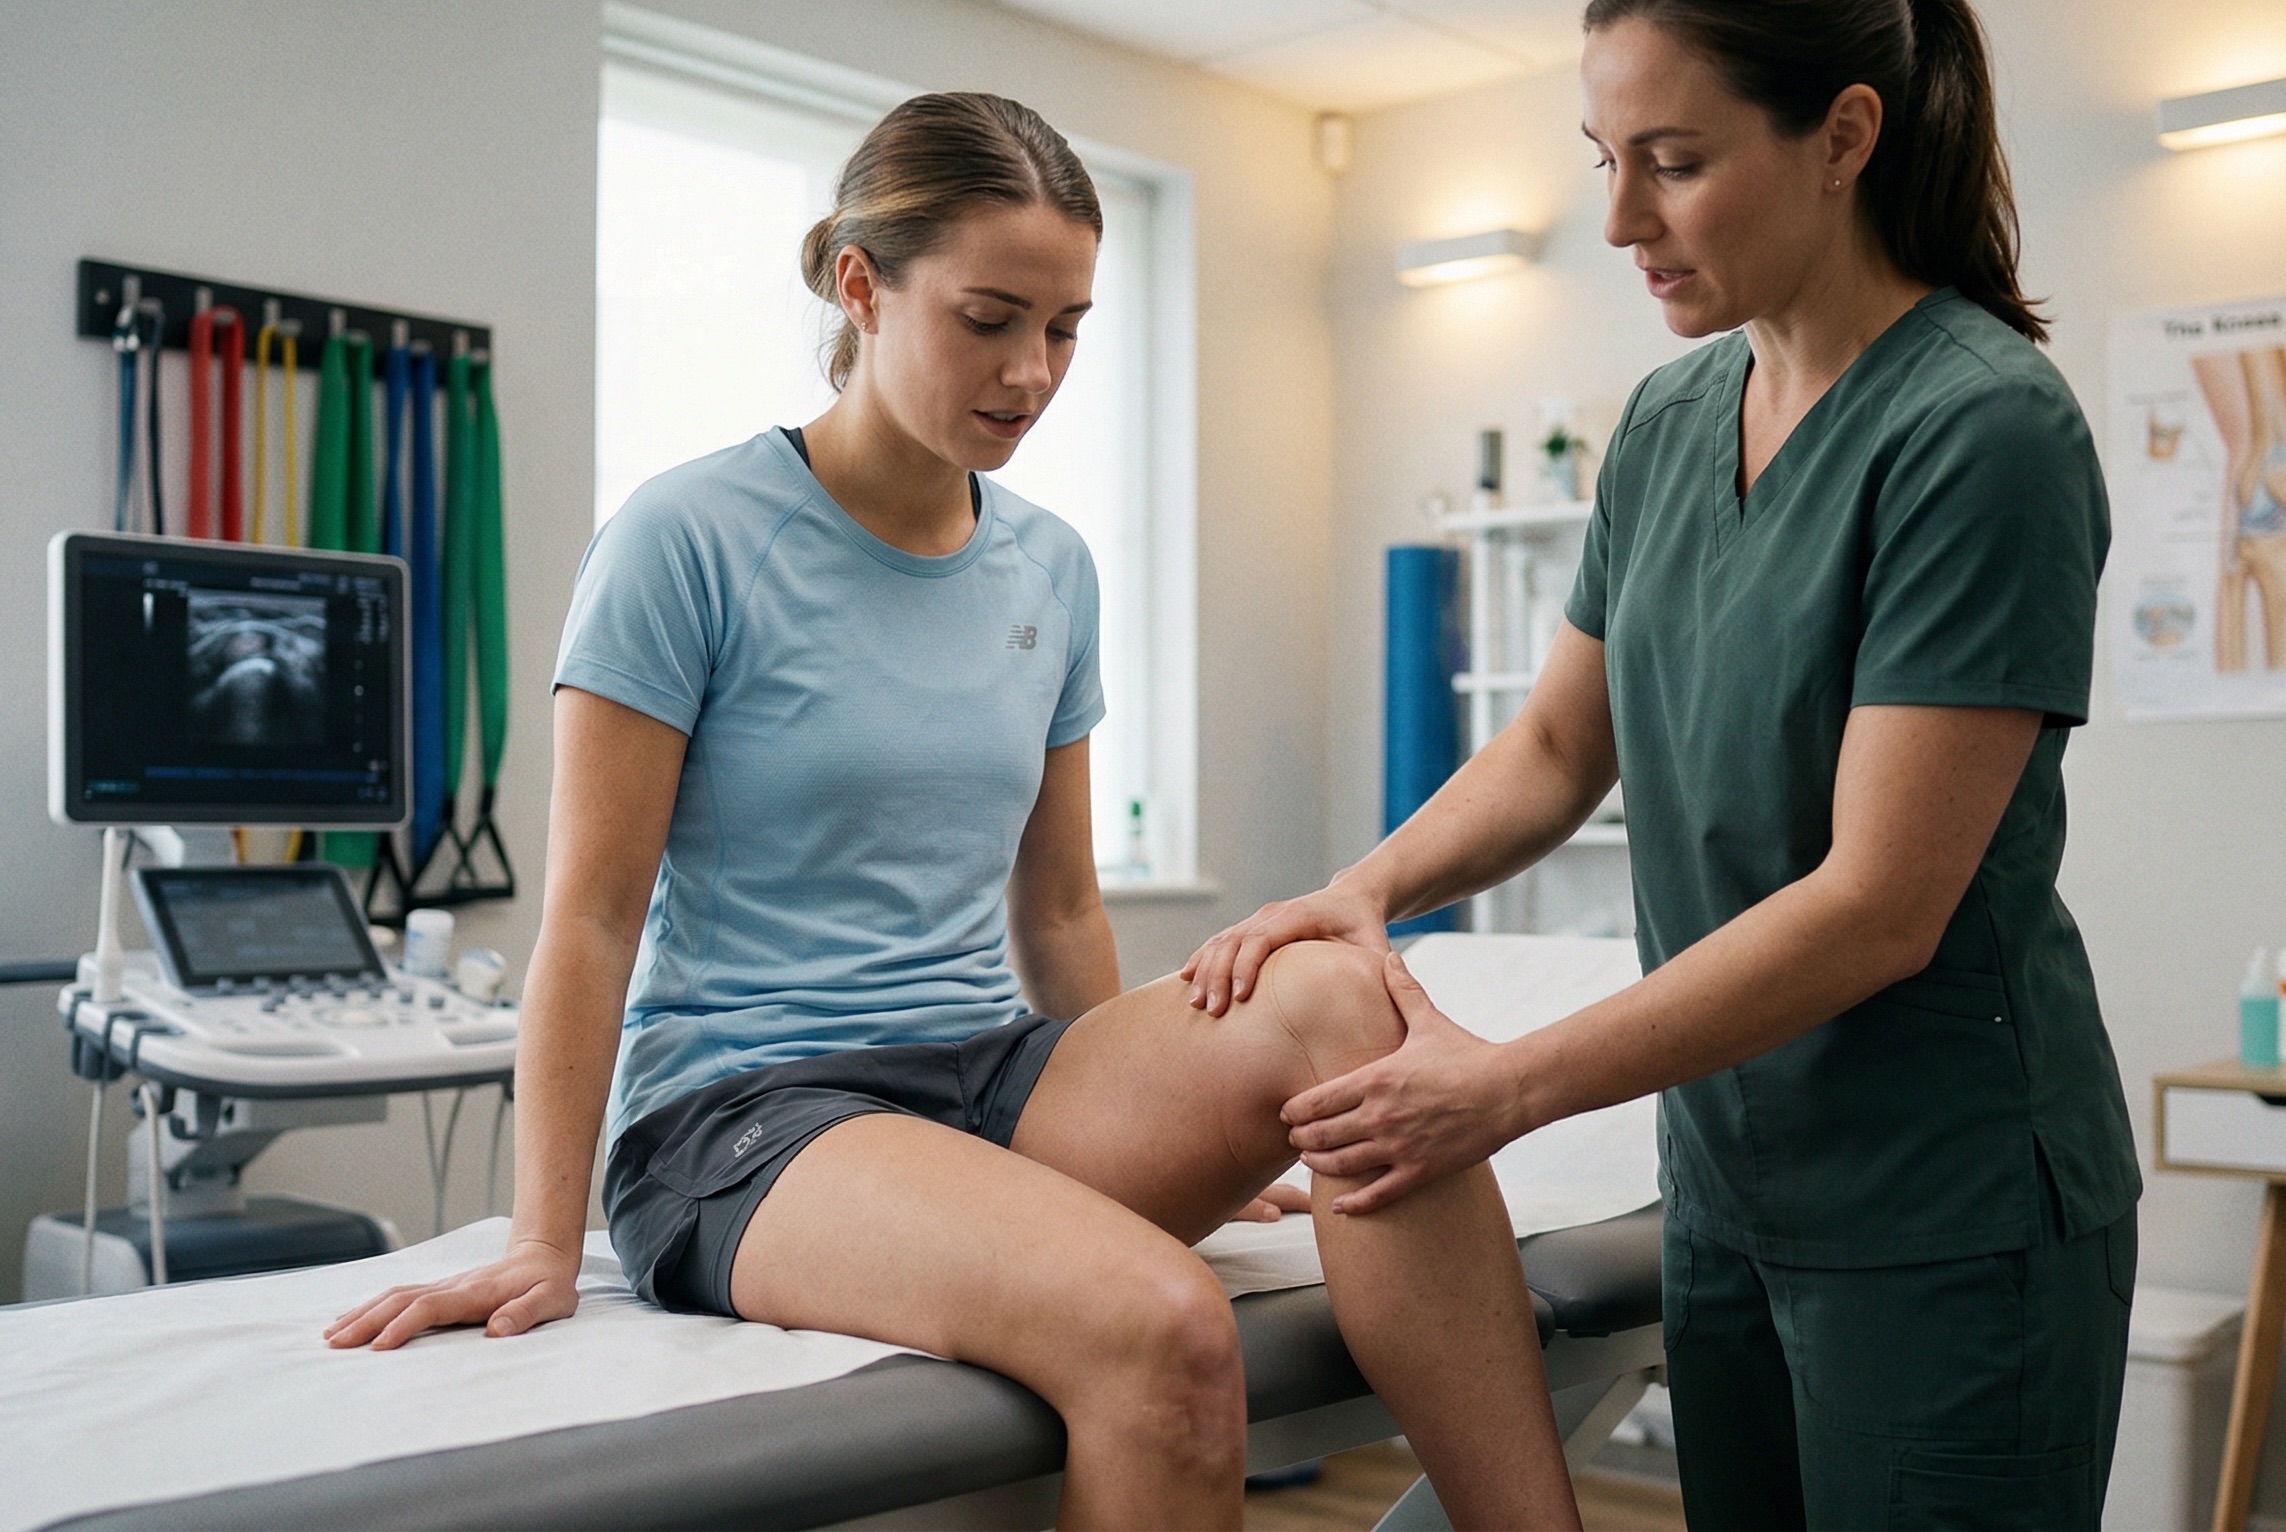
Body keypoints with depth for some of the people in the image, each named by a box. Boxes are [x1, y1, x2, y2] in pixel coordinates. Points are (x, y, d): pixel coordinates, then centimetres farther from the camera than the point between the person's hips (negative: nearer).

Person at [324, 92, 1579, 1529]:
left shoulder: (1052, 566, 11)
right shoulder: (690, 537, -6)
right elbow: (592, 914, -7)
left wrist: (1159, 1123, 19)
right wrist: (545, 1245, -9)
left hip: (1001, 1081, 6)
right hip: (745, 1111, -5)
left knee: (1344, 994, -25)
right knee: (1165, 1328, -34)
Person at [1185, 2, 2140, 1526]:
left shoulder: (1983, 427, -18)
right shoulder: (1669, 421, 5)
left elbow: (1880, 907, -21)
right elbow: (1558, 748, 13)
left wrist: (1509, 1085, -21)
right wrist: (1369, 886, -6)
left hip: (1947, 1218, -6)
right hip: (1729, 1185, 6)